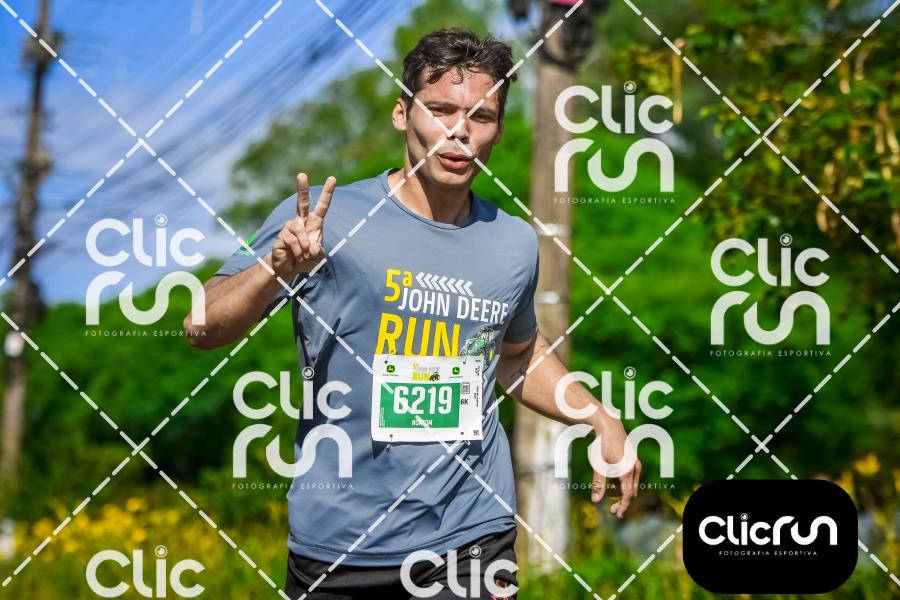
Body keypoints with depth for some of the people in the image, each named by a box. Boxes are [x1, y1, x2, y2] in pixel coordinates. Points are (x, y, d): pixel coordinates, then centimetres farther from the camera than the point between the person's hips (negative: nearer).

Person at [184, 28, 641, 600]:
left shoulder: (516, 242, 4)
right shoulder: (322, 218, -9)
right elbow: (202, 330, -11)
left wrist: (602, 421, 11)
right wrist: (275, 270, -28)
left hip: (474, 538, 3)